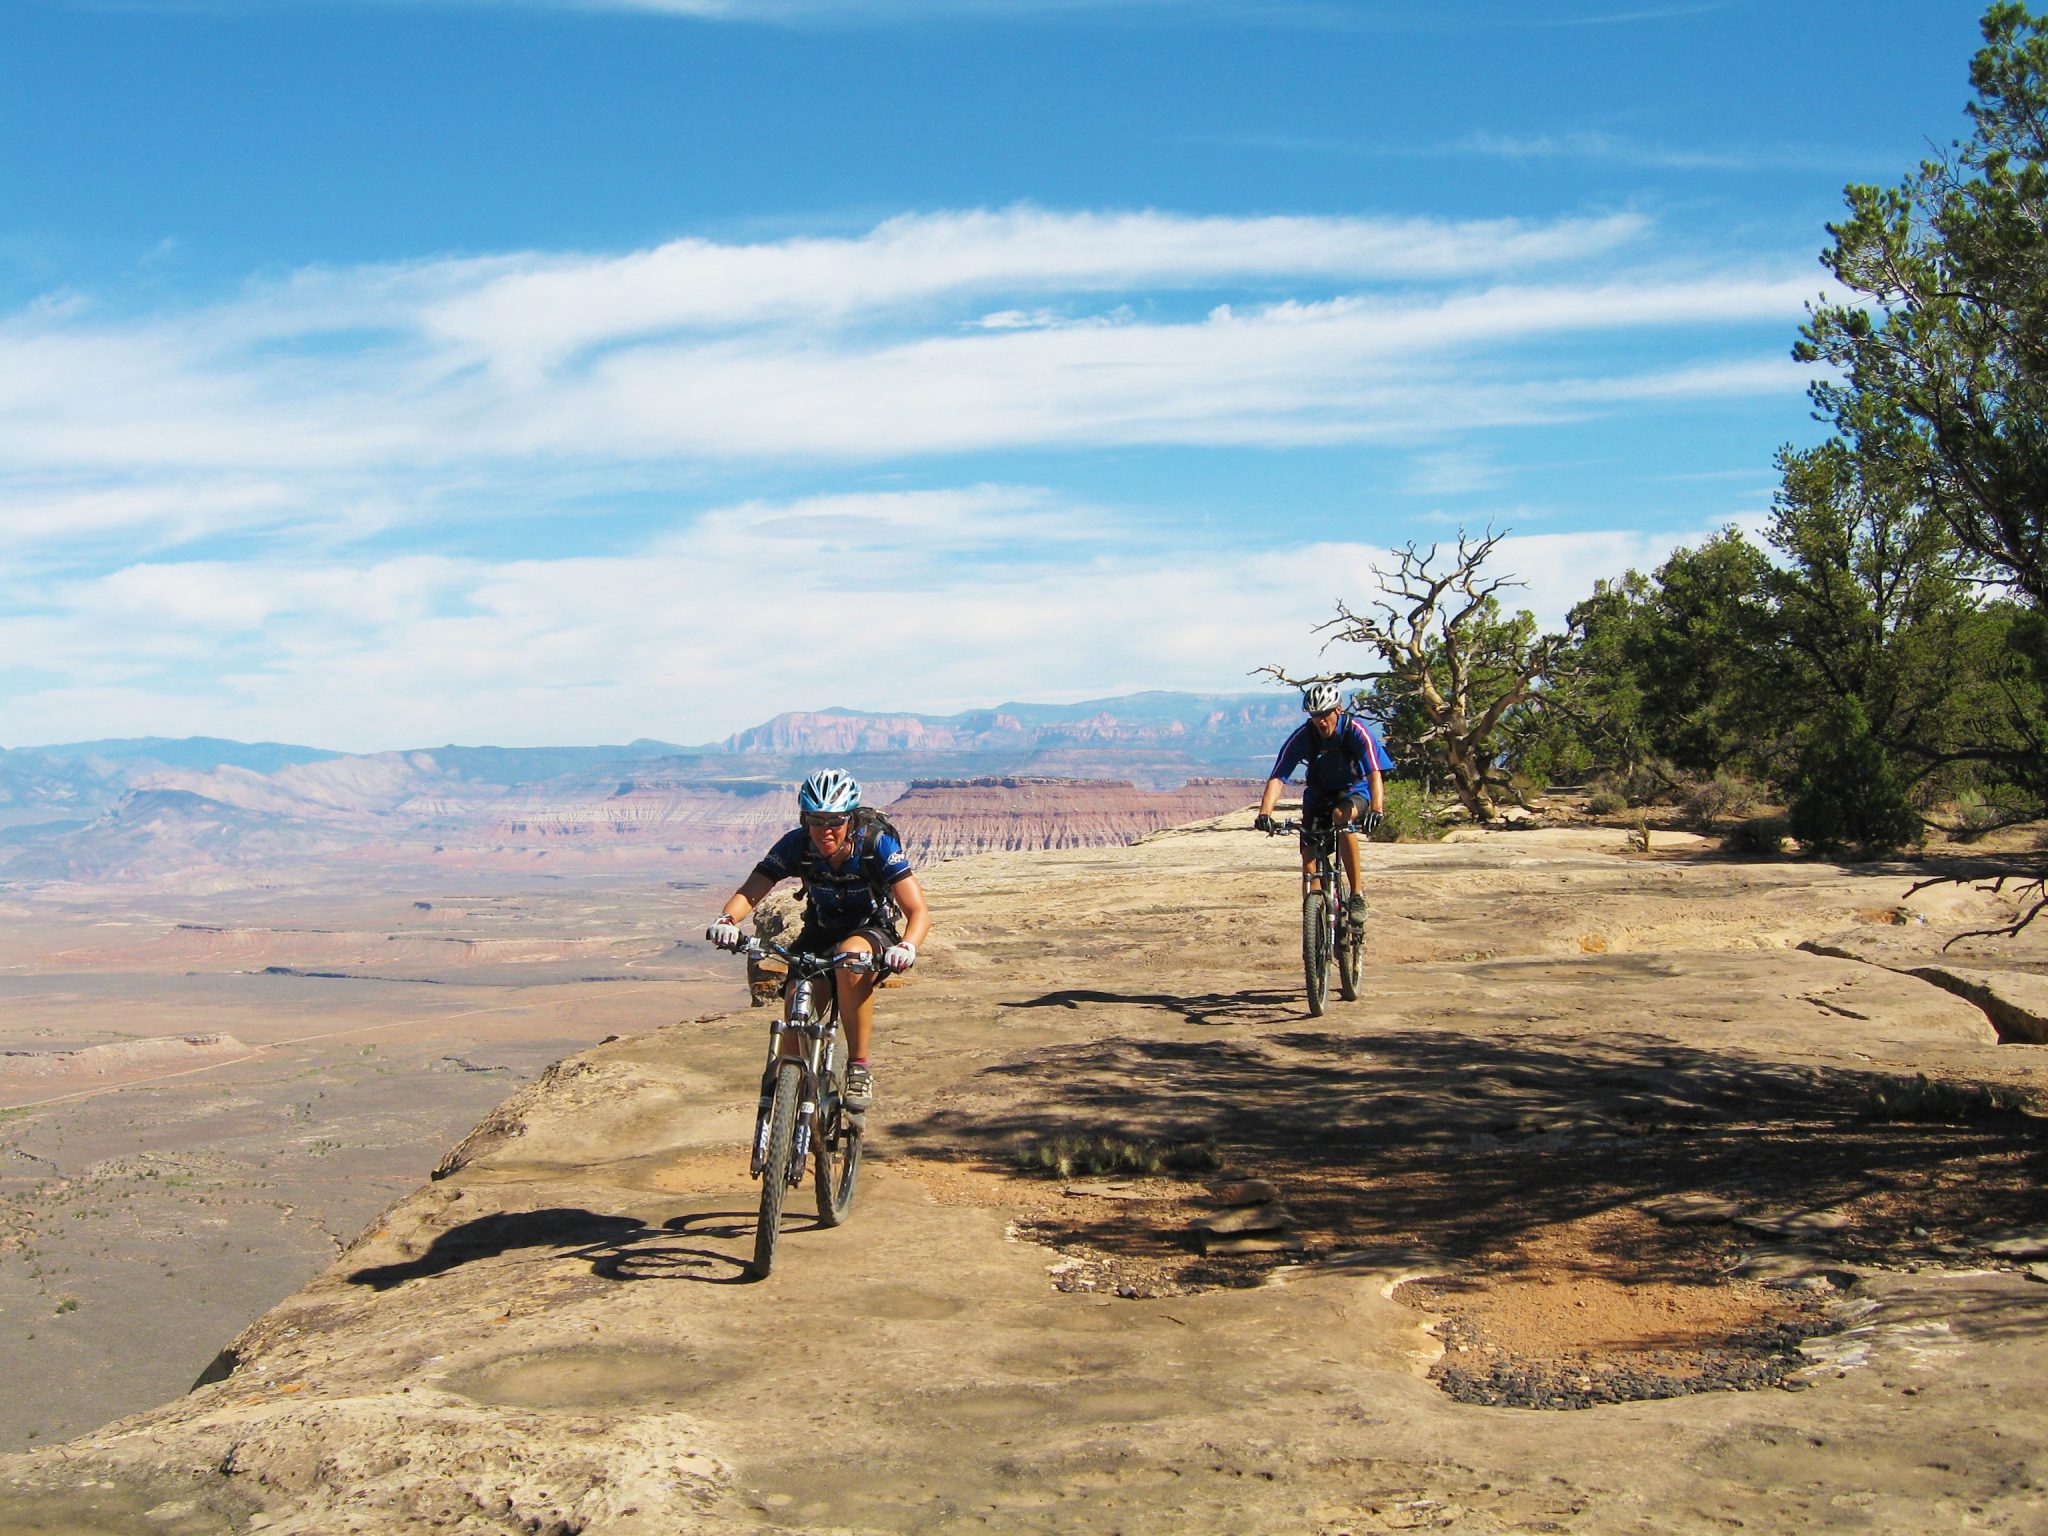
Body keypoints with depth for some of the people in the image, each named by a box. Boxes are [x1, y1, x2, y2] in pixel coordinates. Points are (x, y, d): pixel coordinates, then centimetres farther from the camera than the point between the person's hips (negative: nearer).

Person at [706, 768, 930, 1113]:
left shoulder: (877, 845, -24)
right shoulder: (796, 845, -18)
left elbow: (918, 912, -29)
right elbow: (749, 892, -21)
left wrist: (907, 946, -51)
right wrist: (726, 919, -44)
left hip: (872, 934, -3)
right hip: (819, 935, 3)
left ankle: (859, 1066, -26)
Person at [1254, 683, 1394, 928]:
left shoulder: (1355, 730, -25)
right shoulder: (1303, 735, -20)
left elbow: (1375, 772, -35)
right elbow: (1278, 777, -26)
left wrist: (1377, 809, -54)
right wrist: (1264, 813, -43)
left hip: (1355, 790, -3)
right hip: (1319, 795, 3)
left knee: (1341, 815, -36)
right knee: (1309, 857, -12)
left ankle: (1357, 895, -29)